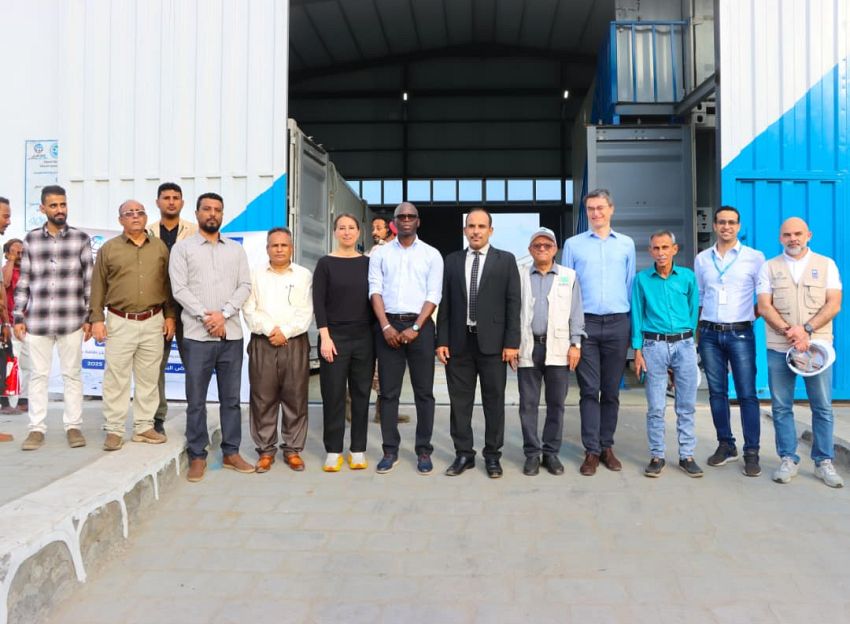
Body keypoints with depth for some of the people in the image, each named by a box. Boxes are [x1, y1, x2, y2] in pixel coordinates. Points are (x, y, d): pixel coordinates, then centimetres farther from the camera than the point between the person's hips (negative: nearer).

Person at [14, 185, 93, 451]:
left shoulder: (81, 238, 3)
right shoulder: (31, 239, 8)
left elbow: (90, 281, 3)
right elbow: (24, 281, 9)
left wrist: (90, 318, -1)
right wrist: (18, 317, 5)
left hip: (71, 320, -2)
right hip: (36, 320, 2)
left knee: (72, 375, 6)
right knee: (38, 375, 8)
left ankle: (73, 426, 16)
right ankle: (36, 428, 18)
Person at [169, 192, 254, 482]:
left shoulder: (236, 250, 14)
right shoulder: (182, 248, 5)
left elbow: (245, 286, 5)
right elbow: (179, 288, -4)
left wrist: (224, 313, -10)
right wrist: (205, 317, -14)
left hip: (231, 334, 3)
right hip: (197, 335, -2)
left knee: (231, 398, 8)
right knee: (196, 400, 2)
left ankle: (231, 453, 18)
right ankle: (197, 456, 13)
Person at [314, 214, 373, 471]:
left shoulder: (368, 263, 8)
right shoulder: (325, 263, 1)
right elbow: (318, 302, -4)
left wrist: (377, 333, 3)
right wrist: (325, 337, -12)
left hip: (364, 338, 2)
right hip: (335, 337, -2)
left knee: (361, 394, 6)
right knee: (333, 395, 2)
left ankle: (358, 450, 15)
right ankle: (333, 451, 13)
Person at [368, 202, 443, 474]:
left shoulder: (432, 255, 6)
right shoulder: (380, 253, 9)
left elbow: (433, 295, -1)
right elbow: (375, 291, 2)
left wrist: (415, 328, -11)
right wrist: (386, 326, -10)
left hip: (420, 325, -1)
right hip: (388, 325, 1)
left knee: (424, 391, 2)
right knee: (388, 391, 4)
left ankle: (424, 451, 10)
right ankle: (390, 450, 12)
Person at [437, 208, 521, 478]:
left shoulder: (506, 260, 4)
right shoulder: (452, 261, 9)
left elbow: (513, 303, -1)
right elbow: (445, 303, 7)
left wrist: (512, 342, -8)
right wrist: (442, 340, 0)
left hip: (492, 342, -2)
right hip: (458, 341, 2)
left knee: (494, 401, 6)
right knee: (460, 401, 7)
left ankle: (492, 455, 17)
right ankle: (463, 454, 19)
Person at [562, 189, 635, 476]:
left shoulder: (626, 244, 10)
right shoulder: (573, 244, 6)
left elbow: (630, 285, 12)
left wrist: (631, 323, 7)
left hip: (617, 324, 2)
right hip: (585, 323, -1)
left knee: (611, 391, 7)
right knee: (589, 391, -1)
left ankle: (606, 446, 17)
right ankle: (592, 450, 5)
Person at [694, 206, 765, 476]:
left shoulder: (754, 257, 0)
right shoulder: (702, 259, 9)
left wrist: (751, 315, -3)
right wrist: (699, 324, 7)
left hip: (740, 334, -3)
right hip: (709, 334, 3)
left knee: (747, 394, -3)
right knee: (717, 392, 8)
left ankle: (751, 452, 5)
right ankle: (726, 445, 20)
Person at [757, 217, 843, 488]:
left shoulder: (826, 264, 8)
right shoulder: (769, 267, 8)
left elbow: (833, 305, -1)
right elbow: (764, 306, -1)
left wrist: (806, 329, -14)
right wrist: (788, 331, -15)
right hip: (779, 347, 0)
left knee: (822, 407, 3)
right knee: (781, 407, 4)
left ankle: (824, 462, 14)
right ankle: (788, 460, 15)